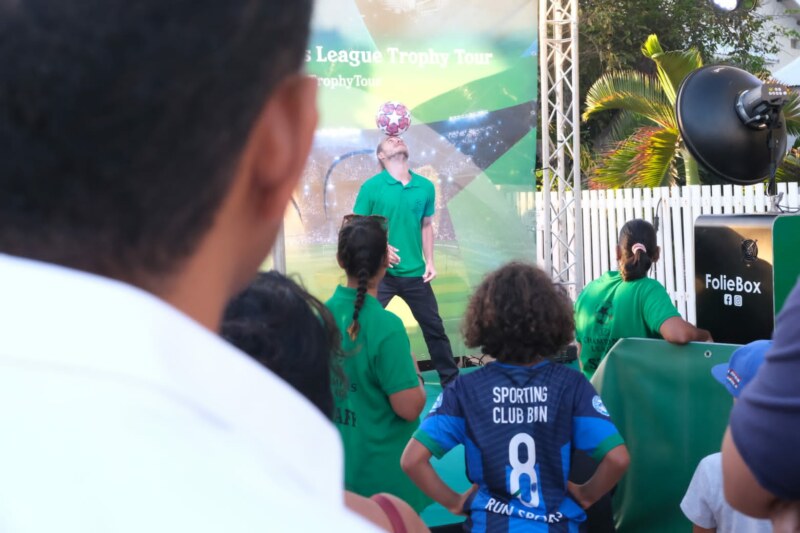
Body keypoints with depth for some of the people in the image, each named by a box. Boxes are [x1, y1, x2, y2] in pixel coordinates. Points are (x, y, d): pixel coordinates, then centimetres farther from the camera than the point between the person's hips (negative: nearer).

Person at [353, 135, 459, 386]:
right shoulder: (371, 187, -7)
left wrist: (430, 261, 6)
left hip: (415, 272, 3)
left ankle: (451, 380, 29)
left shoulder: (426, 187, 3)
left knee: (434, 327, 14)